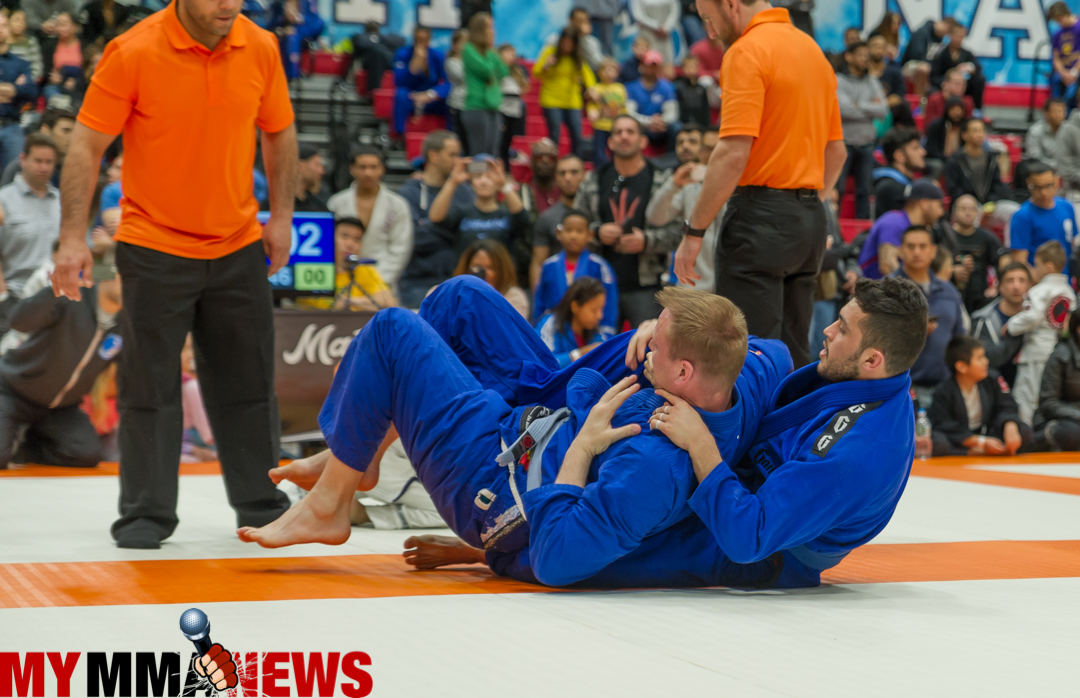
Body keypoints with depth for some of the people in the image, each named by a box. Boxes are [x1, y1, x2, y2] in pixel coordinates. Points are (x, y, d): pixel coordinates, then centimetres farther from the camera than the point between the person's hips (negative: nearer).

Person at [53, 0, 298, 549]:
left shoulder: (261, 49, -3)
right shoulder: (133, 54, -14)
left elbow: (279, 131, 12)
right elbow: (87, 146, -11)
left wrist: (281, 215, 7)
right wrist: (73, 236, -16)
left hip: (238, 248, 4)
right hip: (154, 249, -4)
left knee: (248, 381, 11)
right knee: (150, 387, 1)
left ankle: (259, 503, 24)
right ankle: (146, 514, 11)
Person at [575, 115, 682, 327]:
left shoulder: (660, 181, 4)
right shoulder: (593, 181, 13)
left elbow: (675, 232, -2)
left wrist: (646, 240, -17)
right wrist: (597, 232, -6)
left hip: (645, 288, -2)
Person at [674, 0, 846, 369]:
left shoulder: (747, 51, -10)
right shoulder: (812, 48, 17)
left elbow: (734, 153, -19)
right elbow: (836, 150, 21)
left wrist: (693, 231, -15)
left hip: (760, 212, -9)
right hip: (810, 217, 9)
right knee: (795, 357, 11)